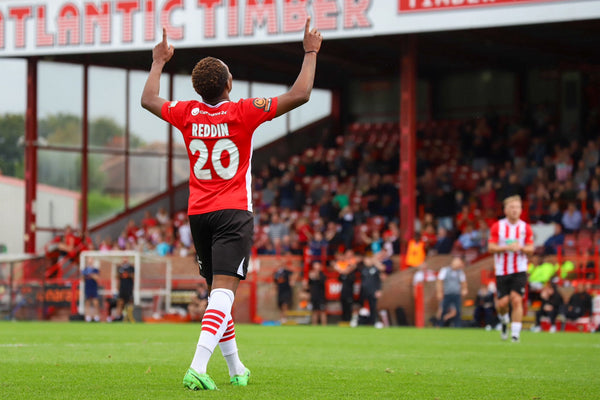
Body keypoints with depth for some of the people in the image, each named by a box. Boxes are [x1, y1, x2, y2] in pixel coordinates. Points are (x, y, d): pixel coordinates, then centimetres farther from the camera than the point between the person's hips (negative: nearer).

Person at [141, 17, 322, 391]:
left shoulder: (188, 114, 0)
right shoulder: (244, 112, -10)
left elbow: (149, 99, 20)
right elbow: (300, 95, -9)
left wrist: (159, 61, 32)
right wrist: (311, 53, 2)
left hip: (198, 213, 5)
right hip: (233, 213, -5)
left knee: (218, 291, 17)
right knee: (224, 292, -12)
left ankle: (236, 369, 26)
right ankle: (197, 368, -30)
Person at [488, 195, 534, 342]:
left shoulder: (526, 228, 3)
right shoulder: (497, 226, -1)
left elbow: (531, 249, 3)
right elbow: (491, 248, -5)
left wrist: (520, 248, -17)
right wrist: (507, 248, -19)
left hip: (520, 270, 0)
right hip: (502, 270, 0)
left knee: (516, 299, -13)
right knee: (502, 302, -3)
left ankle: (516, 333, -8)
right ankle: (504, 320, 31)